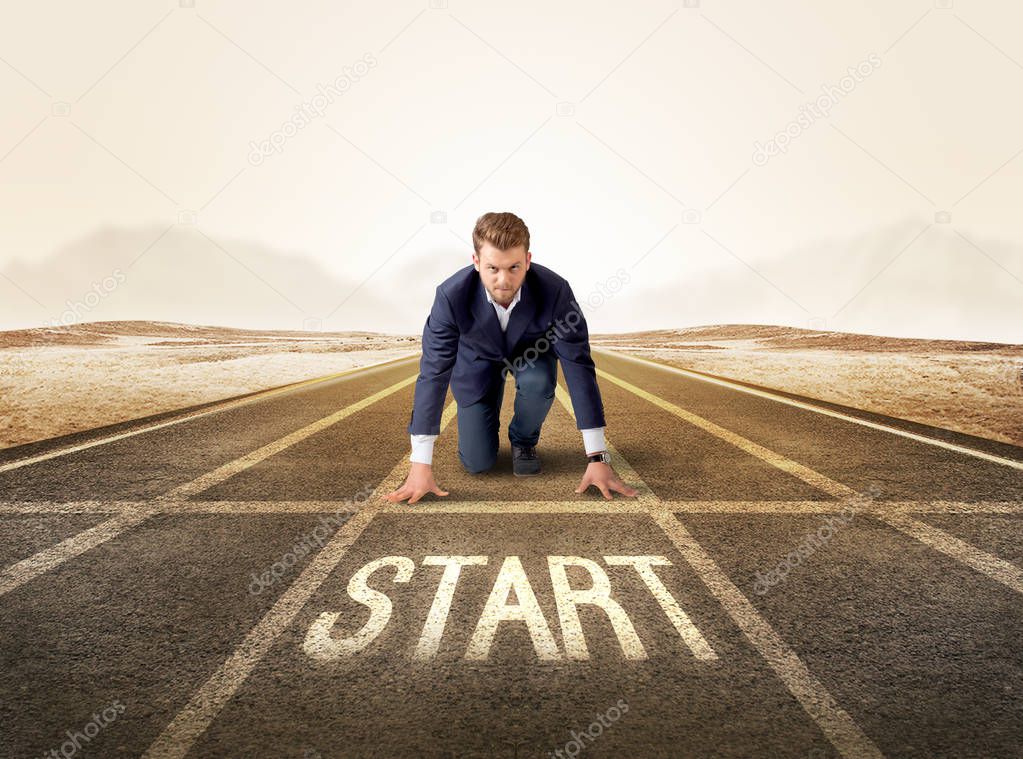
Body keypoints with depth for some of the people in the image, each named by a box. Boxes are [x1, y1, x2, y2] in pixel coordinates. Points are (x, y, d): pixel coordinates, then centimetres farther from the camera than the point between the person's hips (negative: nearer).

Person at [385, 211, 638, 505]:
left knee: (538, 383, -35)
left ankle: (523, 439, -1)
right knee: (477, 462, -8)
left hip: (532, 350, 1)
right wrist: (420, 465, -34)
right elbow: (433, 374, -32)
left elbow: (578, 367, -32)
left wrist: (597, 457, -35)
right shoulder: (452, 295, -36)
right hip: (479, 358, 0)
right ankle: (487, 422, 28)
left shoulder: (555, 291, -36)